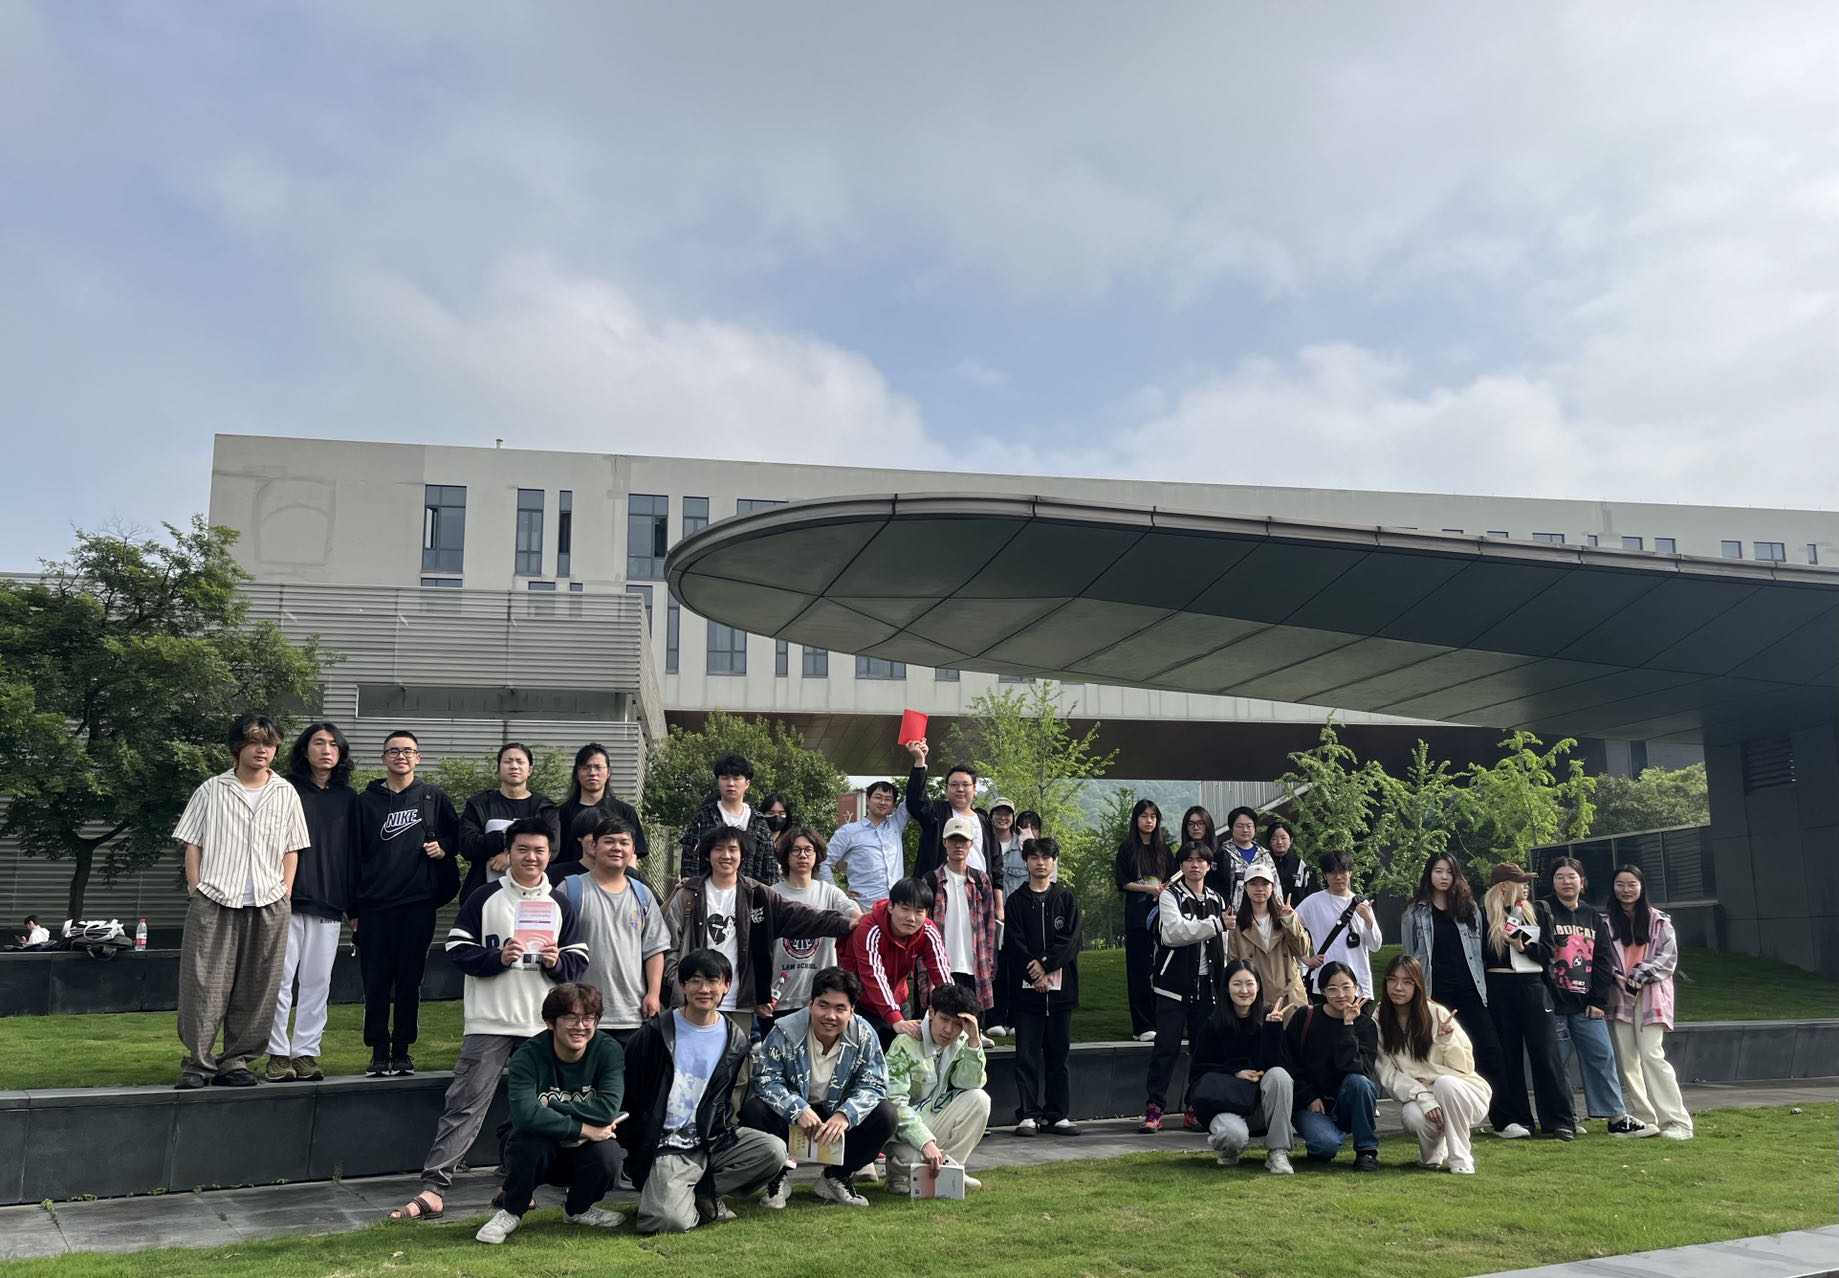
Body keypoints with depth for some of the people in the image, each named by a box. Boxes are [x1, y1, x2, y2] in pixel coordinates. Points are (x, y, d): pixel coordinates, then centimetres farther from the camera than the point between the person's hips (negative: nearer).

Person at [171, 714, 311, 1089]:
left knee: (257, 988, 4)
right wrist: (196, 892, -2)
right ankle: (198, 1062, 8)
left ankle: (236, 1060, 15)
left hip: (268, 905, 2)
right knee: (205, 984, -2)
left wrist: (285, 894, 4)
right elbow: (192, 844, 6)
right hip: (214, 903, -2)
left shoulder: (286, 794, 10)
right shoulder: (211, 791, 5)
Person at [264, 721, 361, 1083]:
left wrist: (354, 904, 9)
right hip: (287, 900, -3)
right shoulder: (287, 791, 4)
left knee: (317, 981, 5)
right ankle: (278, 1053, 6)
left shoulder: (348, 798, 13)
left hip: (330, 904, 3)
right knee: (280, 978, -3)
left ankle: (306, 1052, 11)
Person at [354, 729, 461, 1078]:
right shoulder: (366, 800, 9)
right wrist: (353, 907, 4)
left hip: (419, 902, 0)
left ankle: (402, 1051, 14)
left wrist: (443, 847, -8)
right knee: (376, 981, 0)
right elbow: (355, 854, 8)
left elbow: (454, 836, 16)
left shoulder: (434, 797, 8)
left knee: (410, 979, 4)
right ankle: (379, 1052, 11)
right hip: (375, 905, 0)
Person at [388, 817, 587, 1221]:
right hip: (489, 1022, -3)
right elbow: (458, 950, -2)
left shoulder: (560, 905, 11)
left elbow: (578, 962, 10)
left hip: (543, 1025, 3)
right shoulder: (484, 899, 3)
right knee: (463, 1106, -7)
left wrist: (556, 962, -11)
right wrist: (497, 958, -17)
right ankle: (432, 1188, -6)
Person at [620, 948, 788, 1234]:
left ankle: (699, 1193, -6)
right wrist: (633, 1151, -3)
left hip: (710, 1143, 4)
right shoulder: (655, 1033, -3)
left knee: (773, 1150, -21)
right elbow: (630, 1096, 1)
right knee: (670, 1220, -30)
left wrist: (720, 1137, 3)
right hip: (665, 1148, -4)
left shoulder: (735, 1040, 7)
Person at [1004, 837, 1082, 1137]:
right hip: (1026, 987, -1)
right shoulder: (1017, 900, 5)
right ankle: (1028, 1115, 5)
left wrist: (1046, 965, -13)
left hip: (1060, 986, 1)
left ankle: (1058, 1115, 13)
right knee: (1027, 1053, -1)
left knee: (1058, 1053, 7)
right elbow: (1013, 943, -3)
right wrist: (1034, 974, -13)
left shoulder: (1066, 898, 8)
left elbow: (1071, 939, -2)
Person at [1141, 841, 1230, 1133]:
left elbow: (1223, 948, 17)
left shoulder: (1217, 900, 14)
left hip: (1207, 986, 5)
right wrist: (1215, 923, -18)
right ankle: (1154, 1109, -2)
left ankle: (1195, 1108, 14)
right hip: (1175, 985, -4)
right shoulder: (1170, 896, -1)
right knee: (1167, 1046, -7)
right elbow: (1174, 932, -18)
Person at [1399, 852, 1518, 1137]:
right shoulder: (1415, 913, 3)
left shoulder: (1469, 908, 12)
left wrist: (1482, 989, 7)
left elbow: (1477, 951, 13)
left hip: (1469, 992, 2)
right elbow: (1409, 958, 4)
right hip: (1435, 994, -2)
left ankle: (1501, 1121, 3)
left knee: (1490, 1053, -4)